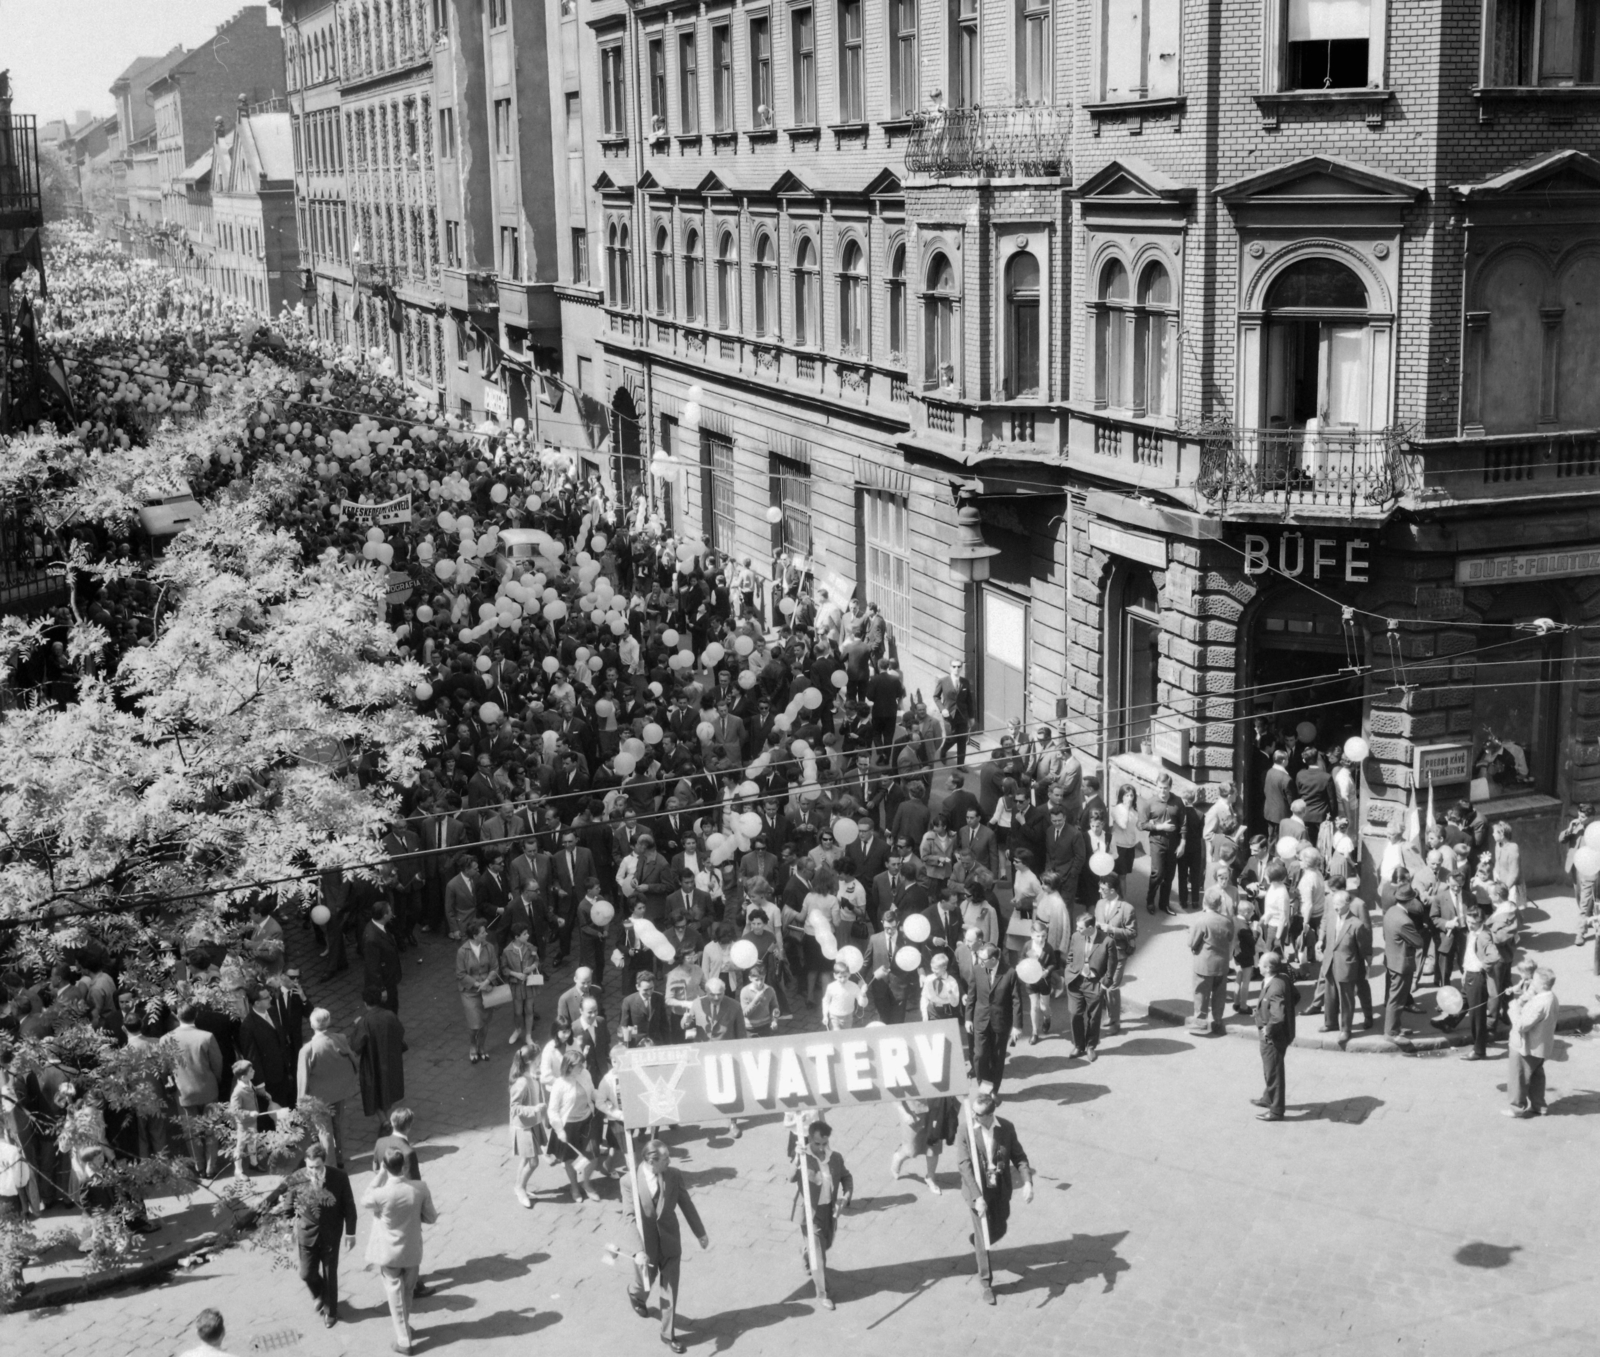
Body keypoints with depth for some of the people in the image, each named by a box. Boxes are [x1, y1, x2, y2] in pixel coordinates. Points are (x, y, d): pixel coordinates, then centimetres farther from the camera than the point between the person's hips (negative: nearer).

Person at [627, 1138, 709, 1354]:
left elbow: (687, 1205, 1)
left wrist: (700, 1233, 12)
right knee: (646, 1283, 20)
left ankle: (668, 1334, 27)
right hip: (645, 1242, -2)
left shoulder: (674, 1176, -13)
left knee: (670, 1290, 9)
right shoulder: (631, 1180, -22)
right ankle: (636, 1295, 57)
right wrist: (638, 1250, -29)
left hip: (669, 1242, 2)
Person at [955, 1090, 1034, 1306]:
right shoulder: (965, 1133, -17)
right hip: (978, 1191, -3)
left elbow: (1018, 1156, -3)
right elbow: (965, 1167, -21)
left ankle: (977, 1241, 54)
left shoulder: (1006, 1128, -8)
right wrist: (977, 1197, -30)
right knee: (984, 1238, 1)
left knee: (998, 1231, 19)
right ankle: (986, 1284, 18)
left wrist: (1027, 1182, -19)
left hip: (1001, 1190, 3)